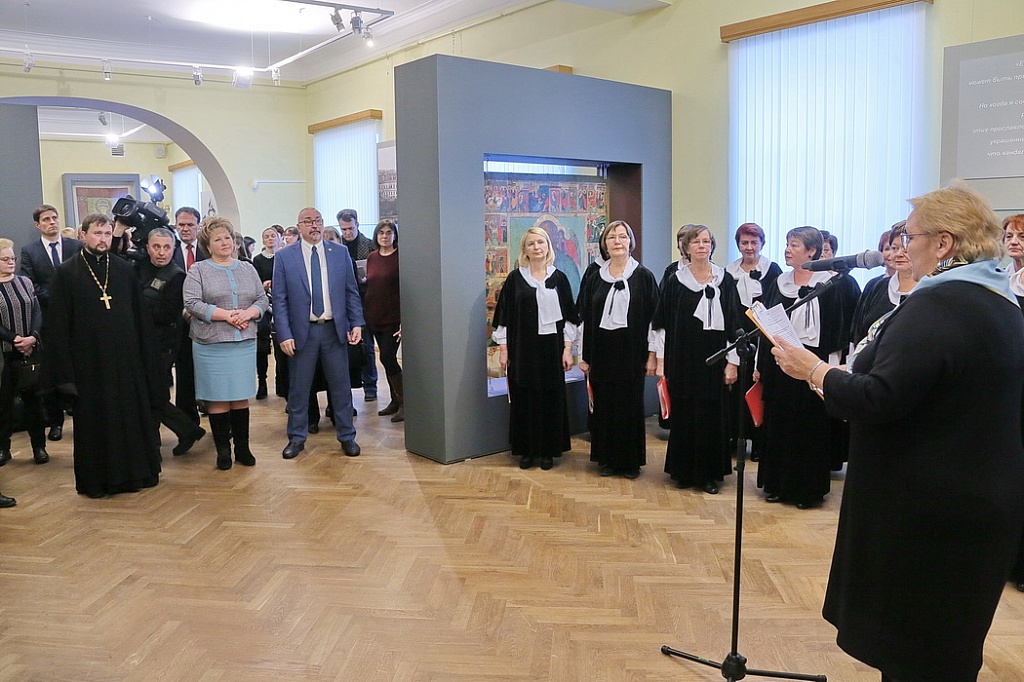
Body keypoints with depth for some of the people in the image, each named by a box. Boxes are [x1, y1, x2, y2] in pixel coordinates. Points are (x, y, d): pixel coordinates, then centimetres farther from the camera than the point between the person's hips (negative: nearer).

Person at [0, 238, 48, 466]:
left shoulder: (25, 282, 7)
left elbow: (37, 312, 2)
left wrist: (33, 337, -13)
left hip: (31, 351, 3)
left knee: (32, 397, 8)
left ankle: (39, 445, 16)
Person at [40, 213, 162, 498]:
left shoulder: (125, 270, 6)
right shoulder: (67, 273, -2)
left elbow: (139, 317, 7)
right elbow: (58, 324, -4)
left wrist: (144, 357, 2)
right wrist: (65, 371, -9)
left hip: (126, 359, 2)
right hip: (88, 361, -2)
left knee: (131, 415, 7)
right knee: (94, 420, 6)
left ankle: (135, 471, 20)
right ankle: (97, 479, 17)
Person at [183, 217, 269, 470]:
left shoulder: (247, 268, 13)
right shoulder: (198, 271, 2)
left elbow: (263, 300, 10)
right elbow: (192, 303, -9)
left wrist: (248, 313, -11)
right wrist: (226, 314, -16)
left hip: (245, 343, 3)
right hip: (212, 344, -3)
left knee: (241, 397, 7)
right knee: (217, 398, 1)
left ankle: (242, 448, 15)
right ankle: (223, 450, 11)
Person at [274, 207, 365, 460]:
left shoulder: (340, 253, 5)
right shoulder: (284, 257, 0)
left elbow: (352, 292, 8)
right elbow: (279, 300, -2)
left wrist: (357, 323, -2)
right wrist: (284, 335, -9)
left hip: (335, 329, 1)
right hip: (301, 332, -1)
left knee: (341, 385, 7)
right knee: (299, 387, 8)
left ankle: (347, 437, 19)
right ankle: (297, 438, 22)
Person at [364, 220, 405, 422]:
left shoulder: (400, 257, -8)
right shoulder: (371, 258, 9)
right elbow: (369, 286, 16)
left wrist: (404, 320, -17)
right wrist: (364, 314, 9)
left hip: (393, 317, -6)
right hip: (375, 317, 6)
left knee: (388, 358, -10)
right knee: (388, 359, 11)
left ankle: (403, 402, 1)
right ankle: (395, 401, 20)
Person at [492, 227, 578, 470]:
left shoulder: (559, 278, 3)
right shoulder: (515, 278, 2)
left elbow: (568, 316, 4)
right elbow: (504, 315, 3)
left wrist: (568, 349, -1)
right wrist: (503, 349, -1)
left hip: (551, 347, 0)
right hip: (522, 348, 0)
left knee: (551, 399, 5)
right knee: (524, 399, 4)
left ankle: (548, 450, 16)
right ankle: (527, 450, 16)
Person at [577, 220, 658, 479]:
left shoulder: (643, 276, -1)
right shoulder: (595, 278, 7)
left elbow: (654, 316, -2)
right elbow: (585, 318, 8)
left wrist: (651, 354, -7)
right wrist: (583, 356, 5)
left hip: (631, 350, -2)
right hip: (602, 351, 3)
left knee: (630, 405, 4)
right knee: (604, 405, 7)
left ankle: (631, 460, 16)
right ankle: (606, 458, 19)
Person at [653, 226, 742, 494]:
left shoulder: (725, 281, 3)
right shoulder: (674, 281, 2)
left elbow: (734, 324, 3)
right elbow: (661, 324, 4)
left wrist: (733, 362, -2)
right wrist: (661, 361, 0)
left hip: (714, 358, 0)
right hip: (682, 359, 0)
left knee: (712, 416, 4)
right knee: (683, 415, 4)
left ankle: (710, 474, 15)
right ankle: (683, 471, 17)